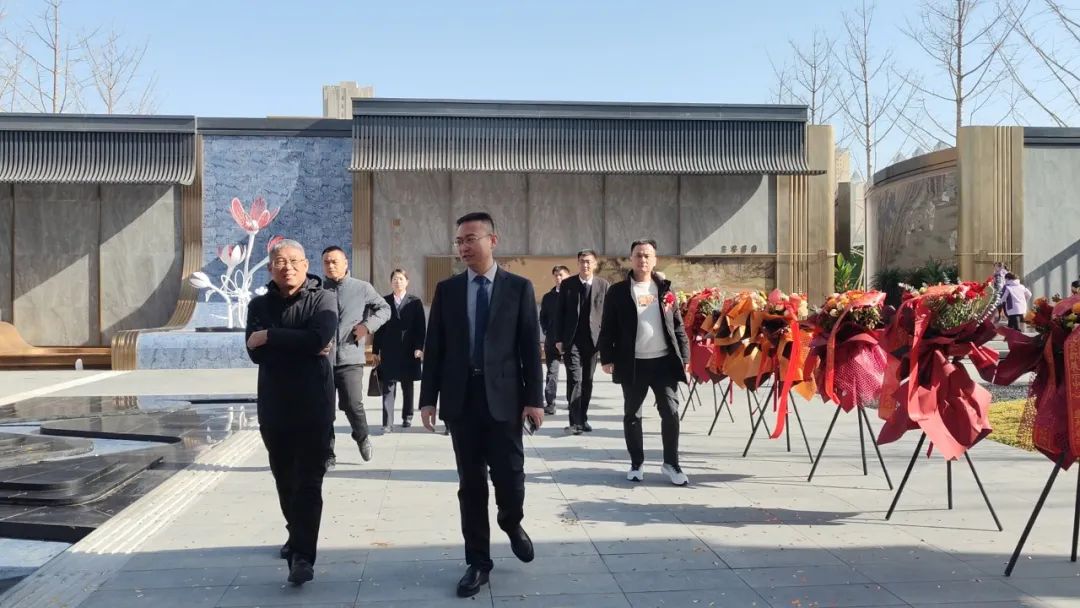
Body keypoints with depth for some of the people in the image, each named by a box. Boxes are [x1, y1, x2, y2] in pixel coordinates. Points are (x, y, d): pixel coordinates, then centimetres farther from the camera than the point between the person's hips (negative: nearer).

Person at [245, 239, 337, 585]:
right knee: (285, 480, 16)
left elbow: (319, 339, -21)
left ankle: (303, 555, -2)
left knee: (308, 483, -4)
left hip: (313, 407, -4)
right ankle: (297, 536, 35)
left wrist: (271, 337, -13)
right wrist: (300, 345, -15)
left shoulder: (322, 299, -3)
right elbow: (255, 352, -7)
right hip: (273, 407, 4)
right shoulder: (259, 305, 7)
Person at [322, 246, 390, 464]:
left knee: (353, 404, -9)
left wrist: (367, 325, -5)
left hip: (349, 358, -2)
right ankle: (327, 454, 15)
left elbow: (384, 309, 10)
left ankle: (362, 437, 22)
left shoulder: (362, 288, 3)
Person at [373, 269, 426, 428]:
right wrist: (376, 350, 4)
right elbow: (379, 327, 7)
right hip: (389, 351, 1)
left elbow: (421, 327, -1)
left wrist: (419, 347, -11)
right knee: (388, 387, -3)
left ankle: (407, 417, 22)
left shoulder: (415, 302, 4)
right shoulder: (385, 301, 8)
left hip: (409, 351, 0)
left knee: (407, 387, 10)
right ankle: (387, 422, -5)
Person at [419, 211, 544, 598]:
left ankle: (512, 523, 33)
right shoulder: (446, 290, 6)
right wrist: (428, 398, 0)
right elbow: (434, 347, 6)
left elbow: (530, 346, -1)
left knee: (509, 476, -1)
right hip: (460, 399, 2)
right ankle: (478, 561, 20)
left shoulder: (519, 287, 1)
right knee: (470, 484, 7)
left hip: (503, 398, -2)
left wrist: (534, 399, -6)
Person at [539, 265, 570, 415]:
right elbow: (542, 318, 15)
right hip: (552, 340, 2)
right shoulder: (547, 297, 13)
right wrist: (548, 333, 2)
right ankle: (550, 404, -3)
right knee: (552, 372, -2)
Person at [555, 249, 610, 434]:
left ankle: (583, 418, 20)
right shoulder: (567, 284, 3)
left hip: (593, 340, 1)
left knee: (587, 381, 9)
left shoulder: (604, 285, 3)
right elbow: (559, 313, 4)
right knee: (575, 380, -9)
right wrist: (559, 339, -1)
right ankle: (575, 421, -8)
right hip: (571, 340, -1)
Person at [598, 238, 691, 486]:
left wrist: (684, 357, 3)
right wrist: (607, 358, -6)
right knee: (632, 415, 8)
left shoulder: (665, 289, 8)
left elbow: (678, 326, 8)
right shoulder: (618, 291, 2)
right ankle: (637, 464, 21)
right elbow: (608, 328, 1)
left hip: (664, 361, 1)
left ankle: (671, 464, 14)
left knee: (671, 413, 1)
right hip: (632, 364, -1)